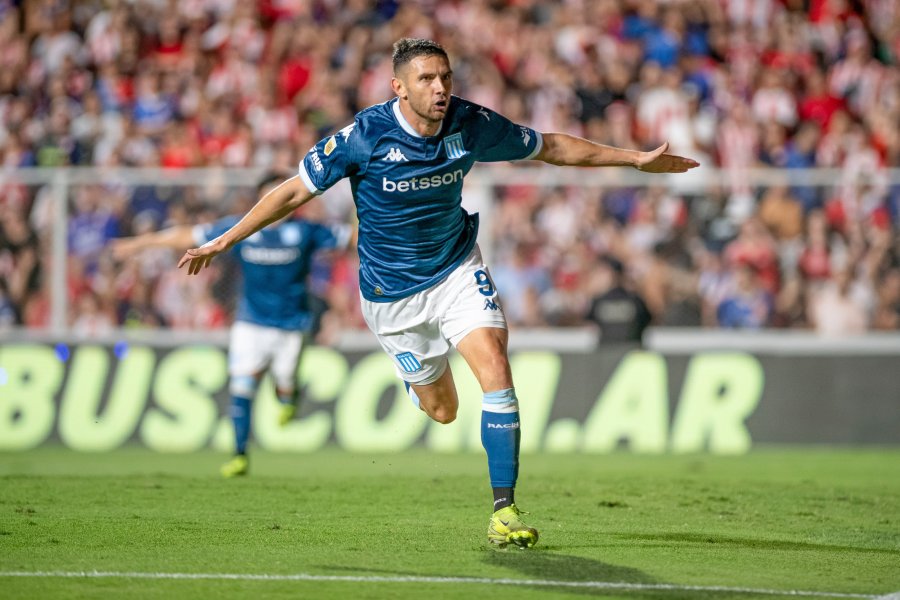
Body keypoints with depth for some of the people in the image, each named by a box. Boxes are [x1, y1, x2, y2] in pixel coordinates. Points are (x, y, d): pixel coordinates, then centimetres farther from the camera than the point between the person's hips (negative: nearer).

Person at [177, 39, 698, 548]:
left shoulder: (472, 125, -14)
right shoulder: (366, 136, -22)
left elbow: (551, 147, 2)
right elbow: (295, 191, -12)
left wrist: (637, 158, 3)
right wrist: (224, 242, -12)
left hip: (458, 268, 2)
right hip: (392, 290, -2)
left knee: (495, 368, -21)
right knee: (441, 409, 8)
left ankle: (504, 510, -15)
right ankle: (416, 378, 48)